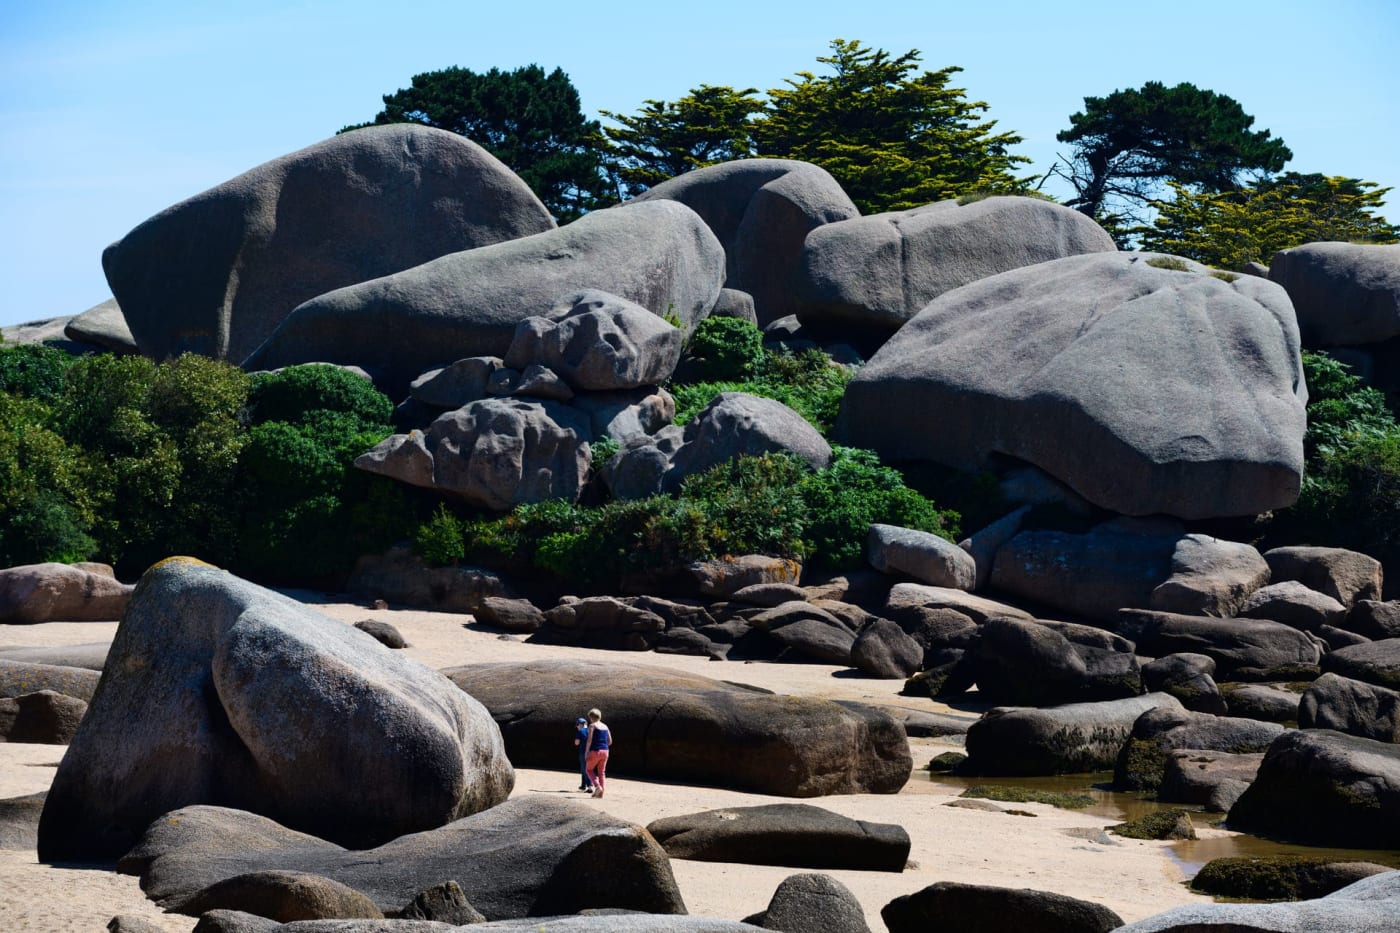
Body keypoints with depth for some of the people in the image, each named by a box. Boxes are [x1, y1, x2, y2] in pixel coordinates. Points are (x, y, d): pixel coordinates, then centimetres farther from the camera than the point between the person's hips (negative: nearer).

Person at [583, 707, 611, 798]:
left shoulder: (592, 725, -5)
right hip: (605, 751, 6)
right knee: (601, 772, 11)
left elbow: (589, 739, -15)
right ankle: (601, 792, 3)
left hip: (595, 751, -6)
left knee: (589, 769, 11)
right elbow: (610, 741, 14)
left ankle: (597, 786, -10)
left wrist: (587, 752, -11)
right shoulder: (605, 726, 14)